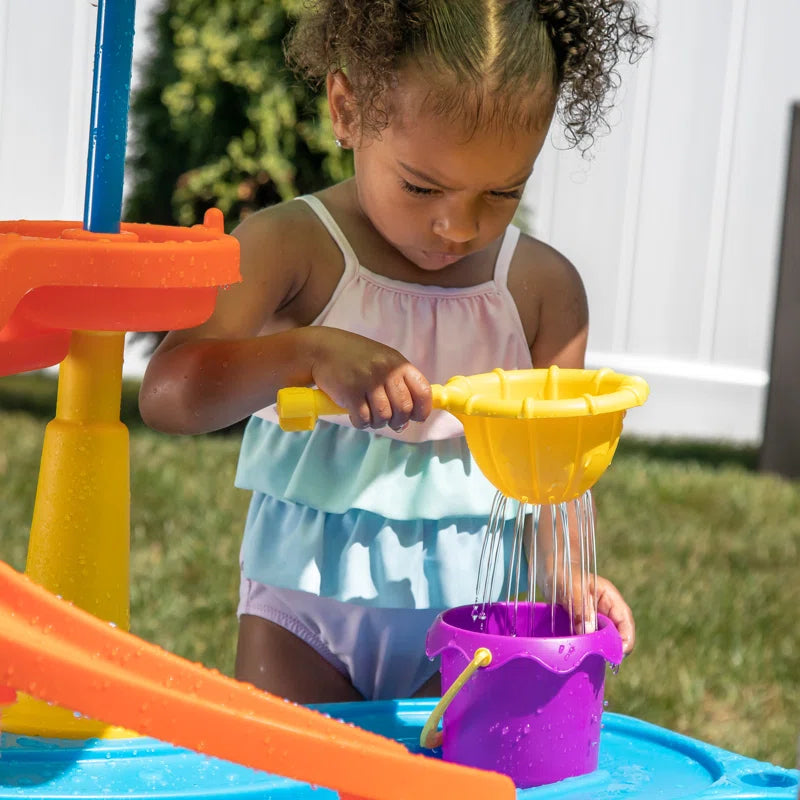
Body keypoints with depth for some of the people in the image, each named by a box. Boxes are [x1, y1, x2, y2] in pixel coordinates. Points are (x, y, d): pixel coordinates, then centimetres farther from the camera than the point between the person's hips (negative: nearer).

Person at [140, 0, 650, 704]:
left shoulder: (544, 289, -2)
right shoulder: (288, 250, -11)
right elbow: (167, 395, -22)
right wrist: (310, 351, -37)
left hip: (469, 617, 2)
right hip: (309, 598, -1)